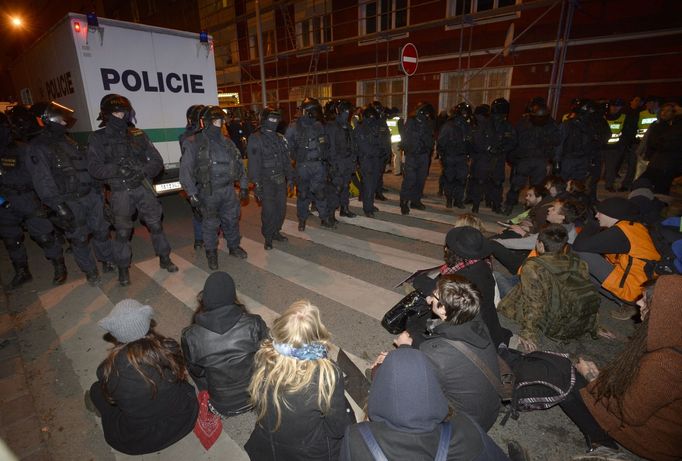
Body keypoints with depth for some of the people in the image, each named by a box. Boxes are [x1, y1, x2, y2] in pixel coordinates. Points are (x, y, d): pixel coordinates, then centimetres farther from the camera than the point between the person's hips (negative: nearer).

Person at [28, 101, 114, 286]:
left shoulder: (67, 141, 13)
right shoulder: (37, 148, -8)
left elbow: (87, 167, 17)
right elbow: (43, 183, -15)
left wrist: (98, 189, 14)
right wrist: (59, 207, -21)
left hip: (92, 196, 6)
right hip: (69, 203, -6)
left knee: (101, 231, 13)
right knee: (79, 239, 6)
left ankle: (108, 261, 30)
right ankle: (90, 271, 21)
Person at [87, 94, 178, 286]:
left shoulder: (138, 134, 8)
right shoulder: (98, 138, 2)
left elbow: (157, 160, 4)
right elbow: (94, 168, -5)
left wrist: (143, 172, -13)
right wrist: (117, 169, -22)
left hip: (143, 188, 2)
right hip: (120, 192, -2)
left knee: (156, 225, 7)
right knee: (122, 232, 5)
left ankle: (164, 259, 24)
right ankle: (123, 268, 22)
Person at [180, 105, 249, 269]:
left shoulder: (227, 143, 9)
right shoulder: (194, 143, -7)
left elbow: (239, 165, 14)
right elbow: (185, 170, -11)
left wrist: (244, 186, 10)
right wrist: (192, 193, -16)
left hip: (229, 190, 4)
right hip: (208, 193, -4)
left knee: (232, 220, 15)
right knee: (211, 225, 7)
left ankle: (234, 247, 35)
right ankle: (211, 254, 24)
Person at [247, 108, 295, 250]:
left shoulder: (280, 138, 13)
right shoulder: (255, 139, -7)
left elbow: (286, 159, 17)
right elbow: (254, 163, -12)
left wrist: (290, 177, 13)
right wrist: (257, 184, -16)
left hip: (280, 180, 6)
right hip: (266, 181, -6)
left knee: (281, 209, 10)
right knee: (268, 210, -4)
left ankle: (276, 232, 28)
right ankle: (268, 237, 12)